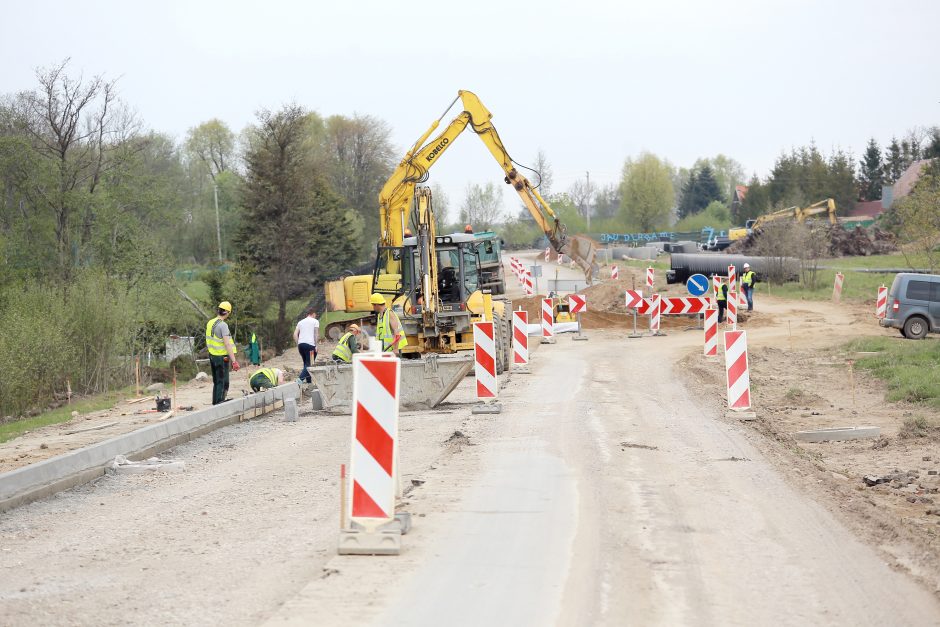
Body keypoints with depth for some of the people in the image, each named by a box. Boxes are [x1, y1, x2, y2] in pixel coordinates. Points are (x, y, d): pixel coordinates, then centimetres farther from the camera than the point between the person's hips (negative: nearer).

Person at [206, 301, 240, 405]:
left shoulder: (210, 323, 7)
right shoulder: (223, 325, -19)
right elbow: (227, 344, -24)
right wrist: (234, 361, -25)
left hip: (212, 355, 9)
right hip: (221, 357, -8)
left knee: (216, 382, 18)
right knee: (223, 383, -2)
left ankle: (215, 403, 24)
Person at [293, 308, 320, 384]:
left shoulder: (301, 322, 20)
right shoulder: (315, 321, 7)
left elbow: (295, 334, 12)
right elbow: (316, 334, -3)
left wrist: (298, 344, 15)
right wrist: (316, 345, -3)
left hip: (301, 344, 6)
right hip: (310, 344, -6)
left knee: (306, 363, 14)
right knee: (309, 364, -9)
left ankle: (309, 381, 13)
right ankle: (301, 378, -28)